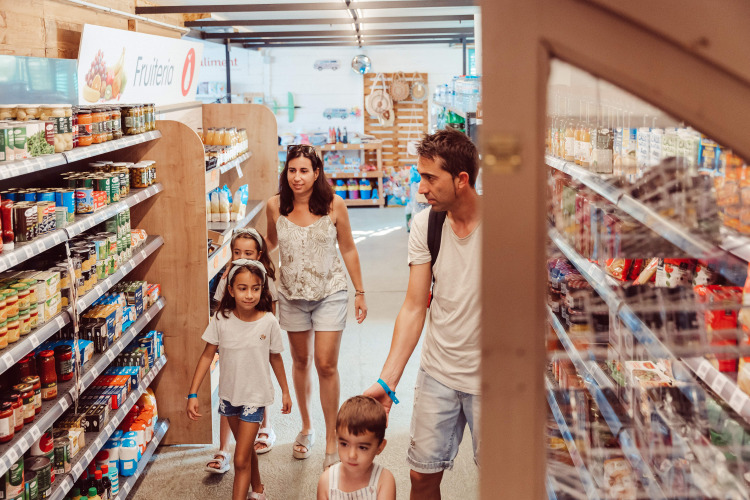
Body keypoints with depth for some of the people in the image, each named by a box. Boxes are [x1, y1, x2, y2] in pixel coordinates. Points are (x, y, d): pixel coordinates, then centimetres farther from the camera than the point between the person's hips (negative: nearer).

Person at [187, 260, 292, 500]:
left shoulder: (268, 322, -17)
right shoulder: (222, 320, -14)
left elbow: (275, 357, -2)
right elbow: (207, 355, -7)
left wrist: (285, 392, 7)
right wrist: (193, 393, -11)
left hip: (255, 396, -3)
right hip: (229, 394, 3)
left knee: (241, 460, -7)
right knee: (246, 448, 24)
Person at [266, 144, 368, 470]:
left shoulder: (333, 205, -10)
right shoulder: (275, 207, -5)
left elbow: (348, 249, 0)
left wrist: (360, 292, 3)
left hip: (330, 293, -2)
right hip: (292, 295, 3)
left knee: (326, 365, -6)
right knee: (301, 362, 15)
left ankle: (332, 442, 6)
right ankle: (306, 428, 36)